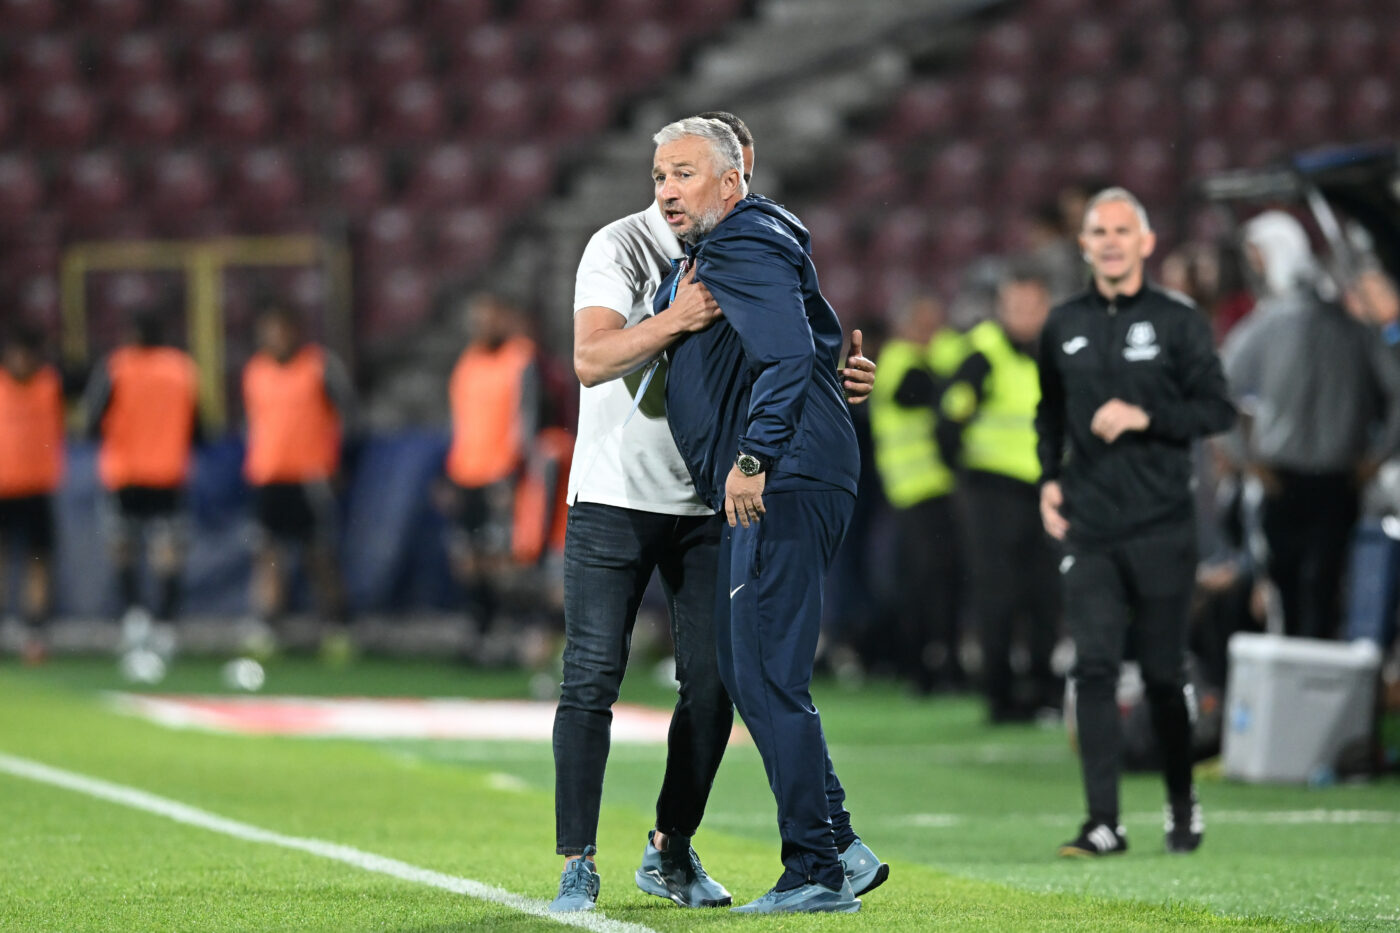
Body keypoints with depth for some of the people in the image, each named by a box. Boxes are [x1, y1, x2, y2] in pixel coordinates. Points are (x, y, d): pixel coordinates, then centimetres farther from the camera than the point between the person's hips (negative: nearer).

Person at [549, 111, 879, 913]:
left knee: (714, 681, 1)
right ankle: (577, 867, -5)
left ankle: (672, 853, 14)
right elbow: (591, 359, -23)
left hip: (708, 501, 5)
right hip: (617, 495, -5)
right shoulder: (622, 248, -9)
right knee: (593, 678, -8)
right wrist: (677, 319, -38)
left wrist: (837, 380, -10)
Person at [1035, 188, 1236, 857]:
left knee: (1164, 673, 4)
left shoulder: (1178, 322, 1)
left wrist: (1146, 418, -14)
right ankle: (1102, 822, -9)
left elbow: (1219, 410, -2)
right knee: (1094, 668, -8)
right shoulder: (1064, 326, 11)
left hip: (1162, 525, -2)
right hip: (1088, 528, 2)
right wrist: (1049, 480, 10)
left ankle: (1183, 806, 22)